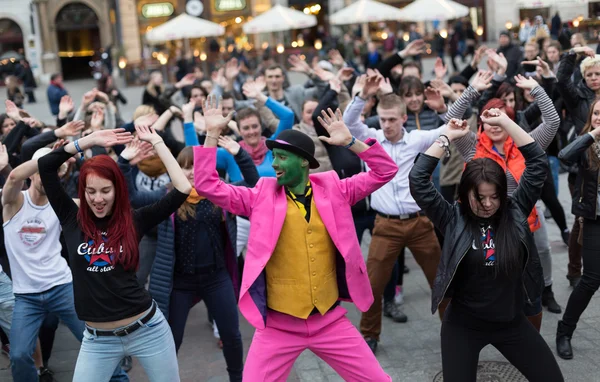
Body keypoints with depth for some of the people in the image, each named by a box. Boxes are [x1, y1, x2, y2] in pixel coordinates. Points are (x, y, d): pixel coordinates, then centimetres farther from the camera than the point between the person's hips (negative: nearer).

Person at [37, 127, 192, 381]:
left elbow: (183, 189, -11)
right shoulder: (72, 220, -1)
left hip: (147, 329, -1)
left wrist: (156, 142, -6)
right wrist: (89, 140, -7)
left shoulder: (133, 221, -4)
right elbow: (45, 166, -5)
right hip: (97, 338, 1)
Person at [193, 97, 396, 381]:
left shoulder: (333, 189, 0)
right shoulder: (262, 195, -3)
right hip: (278, 325, -1)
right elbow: (207, 186, -8)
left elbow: (385, 171, 1)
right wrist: (213, 133, -12)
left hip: (330, 320, 1)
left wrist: (350, 141, -10)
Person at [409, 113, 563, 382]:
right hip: (463, 325, -2)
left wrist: (504, 122, -9)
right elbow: (417, 180, -19)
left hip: (511, 322, 3)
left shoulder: (515, 212, -5)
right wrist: (447, 138, -14)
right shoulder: (453, 219, -10)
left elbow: (538, 163, -8)